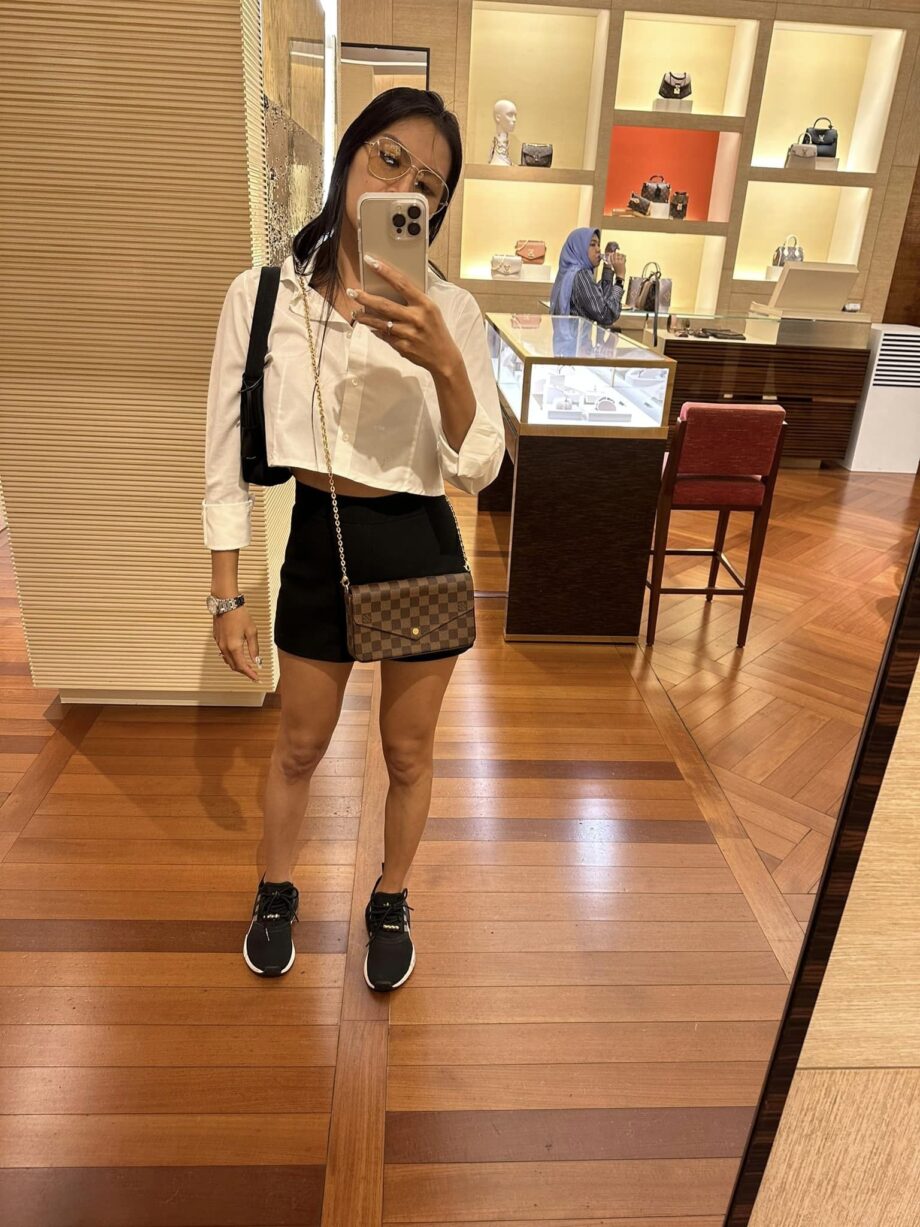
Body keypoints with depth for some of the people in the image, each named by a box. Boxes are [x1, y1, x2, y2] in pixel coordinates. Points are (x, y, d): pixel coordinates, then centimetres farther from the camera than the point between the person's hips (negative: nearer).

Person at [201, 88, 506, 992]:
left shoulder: (448, 310, -9)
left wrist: (444, 364, -29)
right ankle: (275, 894, 49)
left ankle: (389, 905, 45)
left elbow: (478, 469, -12)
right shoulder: (260, 295, -8)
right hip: (317, 546, 1)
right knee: (299, 746, 20)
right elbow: (225, 463, -3)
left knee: (407, 755, 16)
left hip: (419, 552, 0)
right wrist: (228, 598, -2)